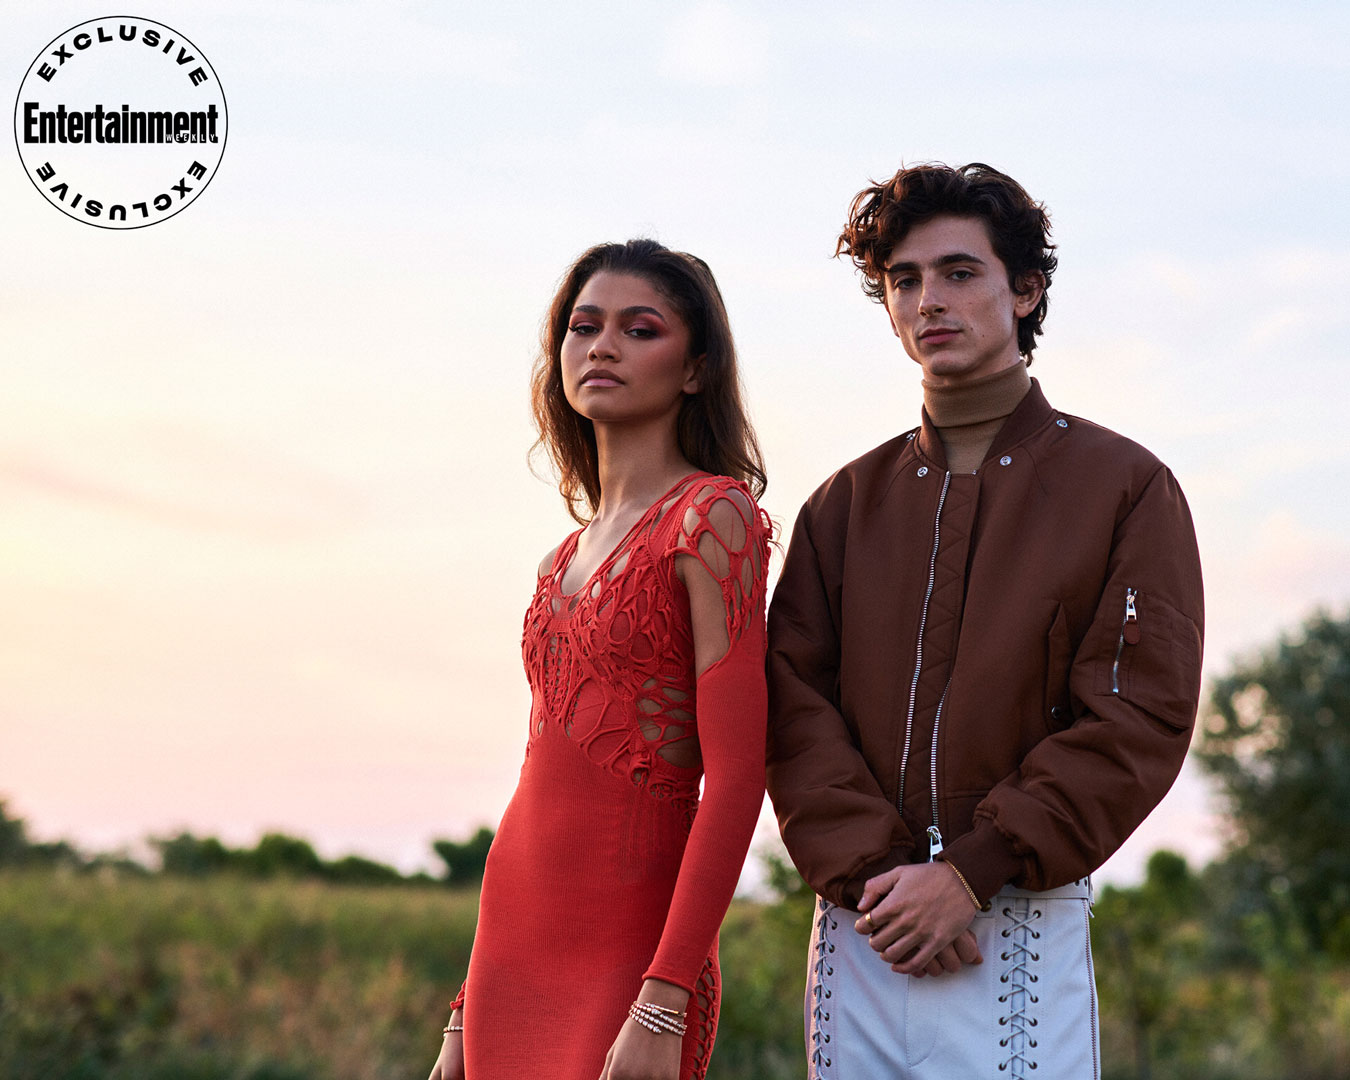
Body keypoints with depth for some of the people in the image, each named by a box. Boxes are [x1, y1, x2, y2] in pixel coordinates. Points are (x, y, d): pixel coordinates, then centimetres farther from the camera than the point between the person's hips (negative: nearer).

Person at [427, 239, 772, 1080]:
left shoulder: (712, 515, -7)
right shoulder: (572, 554, 14)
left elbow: (736, 776, -13)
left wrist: (663, 1006, -20)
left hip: (627, 962, -7)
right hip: (513, 957, 7)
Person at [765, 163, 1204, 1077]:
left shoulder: (1125, 486, 2)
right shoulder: (847, 503, 13)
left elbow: (1141, 718, -6)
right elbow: (795, 702, 4)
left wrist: (971, 873, -13)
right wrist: (868, 870, -11)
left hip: (1024, 919, -3)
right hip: (860, 920, 3)